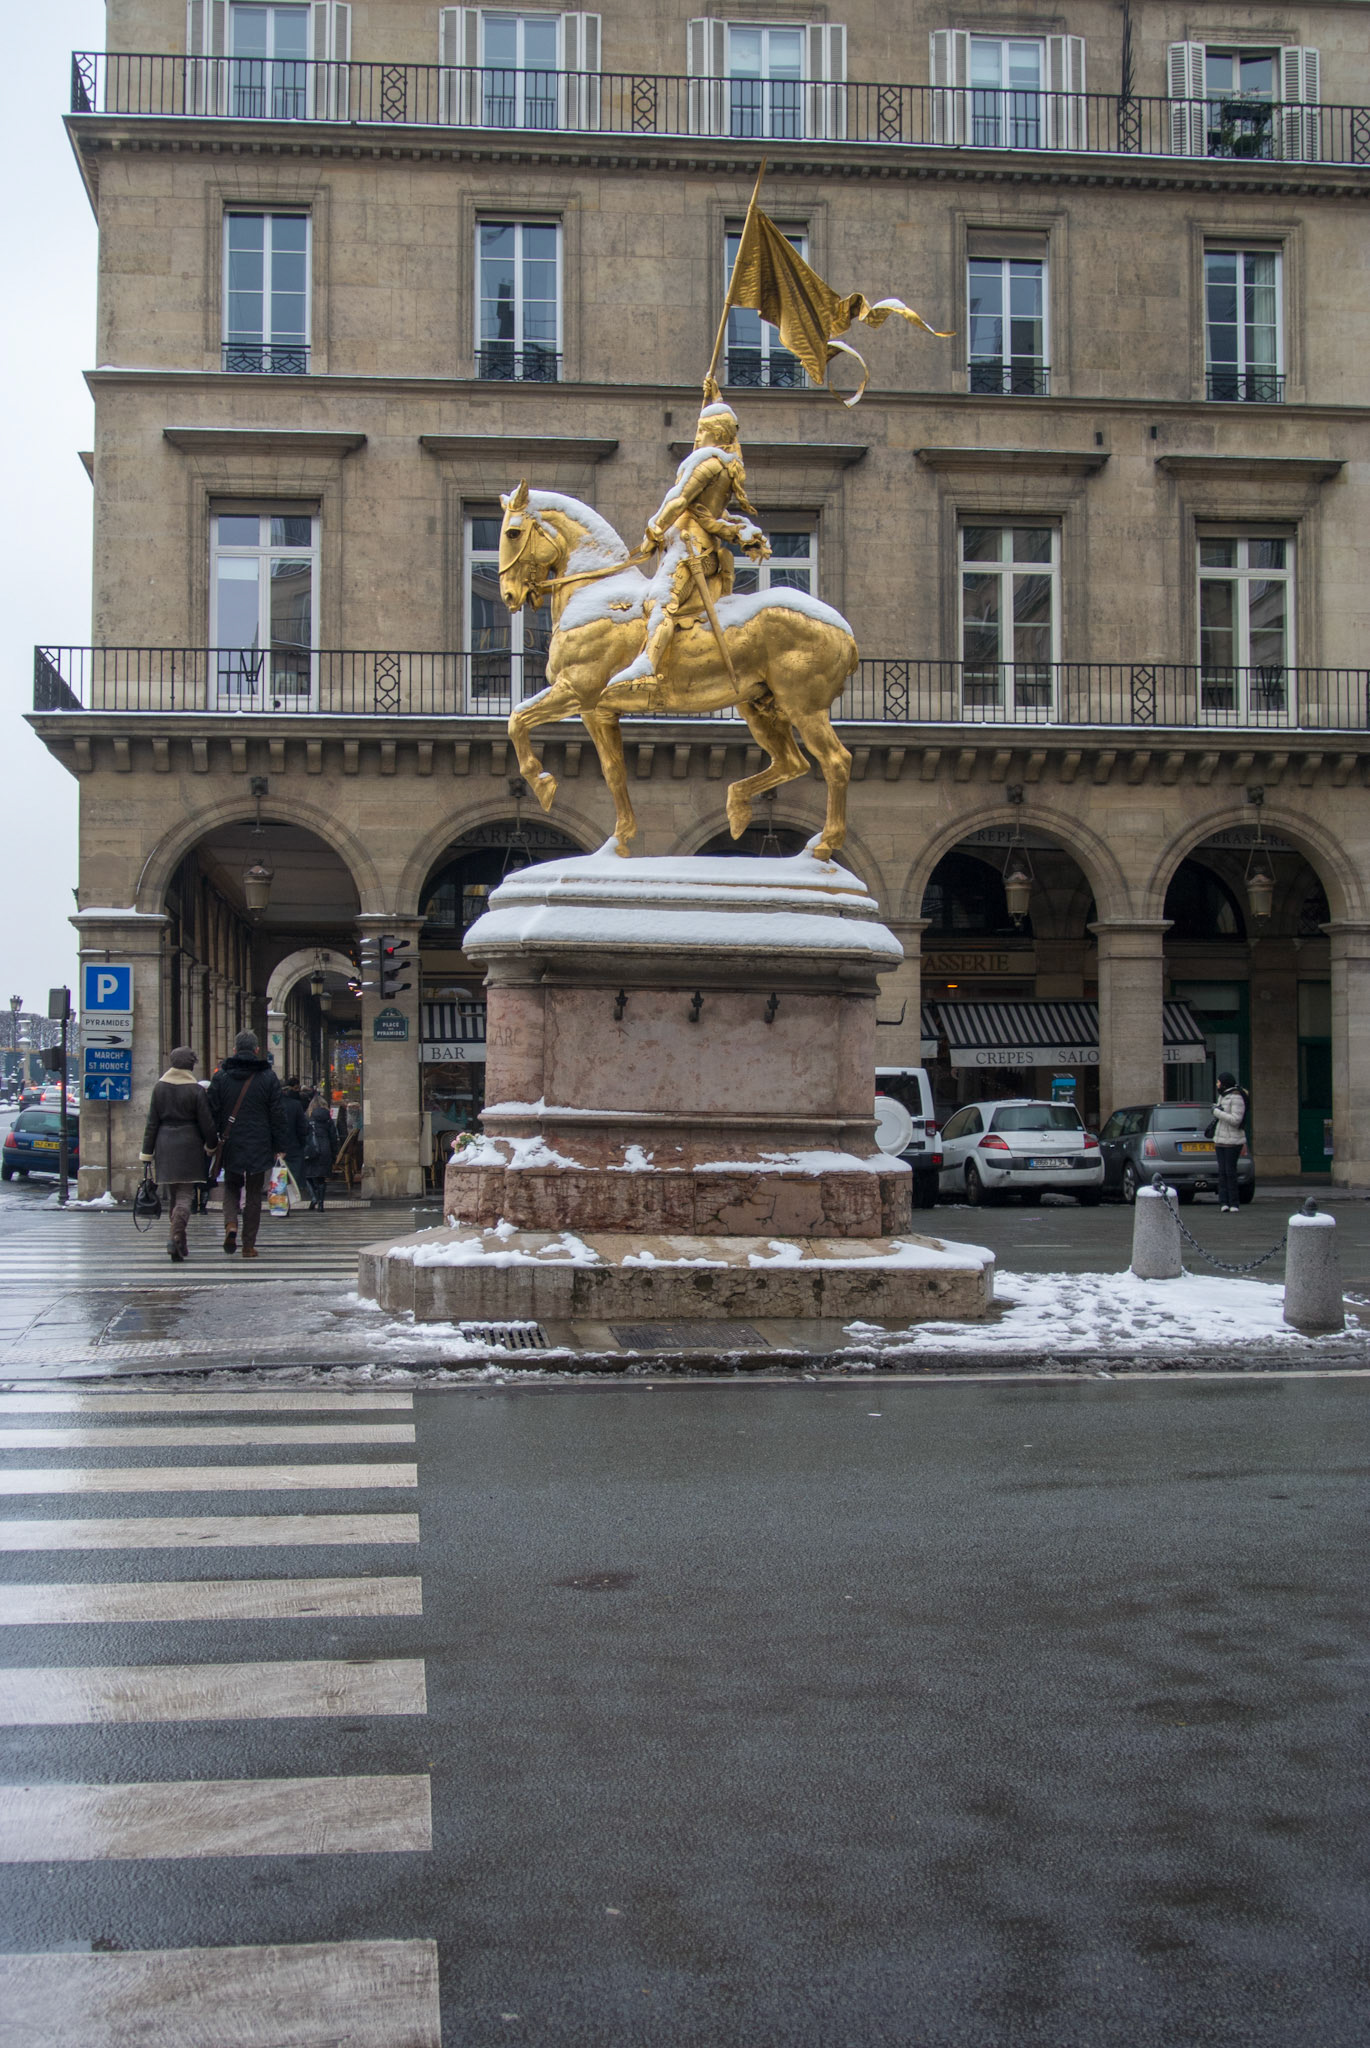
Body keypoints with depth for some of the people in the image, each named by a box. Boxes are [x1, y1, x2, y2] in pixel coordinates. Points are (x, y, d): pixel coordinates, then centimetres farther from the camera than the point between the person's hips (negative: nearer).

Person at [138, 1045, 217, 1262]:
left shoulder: (159, 1088, 3)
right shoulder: (196, 1090, -9)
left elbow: (152, 1123, 5)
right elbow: (206, 1123, -6)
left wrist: (147, 1153, 8)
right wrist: (212, 1145, 11)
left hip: (165, 1146, 4)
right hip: (189, 1146, -4)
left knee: (174, 1194, 15)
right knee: (185, 1195, -3)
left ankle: (180, 1243, 19)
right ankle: (176, 1236, -22)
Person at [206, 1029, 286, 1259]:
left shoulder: (221, 1076, 0)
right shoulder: (268, 1077, -1)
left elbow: (212, 1111, 1)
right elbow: (278, 1115, 0)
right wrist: (279, 1147, 4)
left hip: (231, 1145, 1)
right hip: (259, 1145, 0)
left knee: (231, 1187, 17)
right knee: (254, 1193, 7)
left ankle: (230, 1224, -10)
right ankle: (249, 1245, 6)